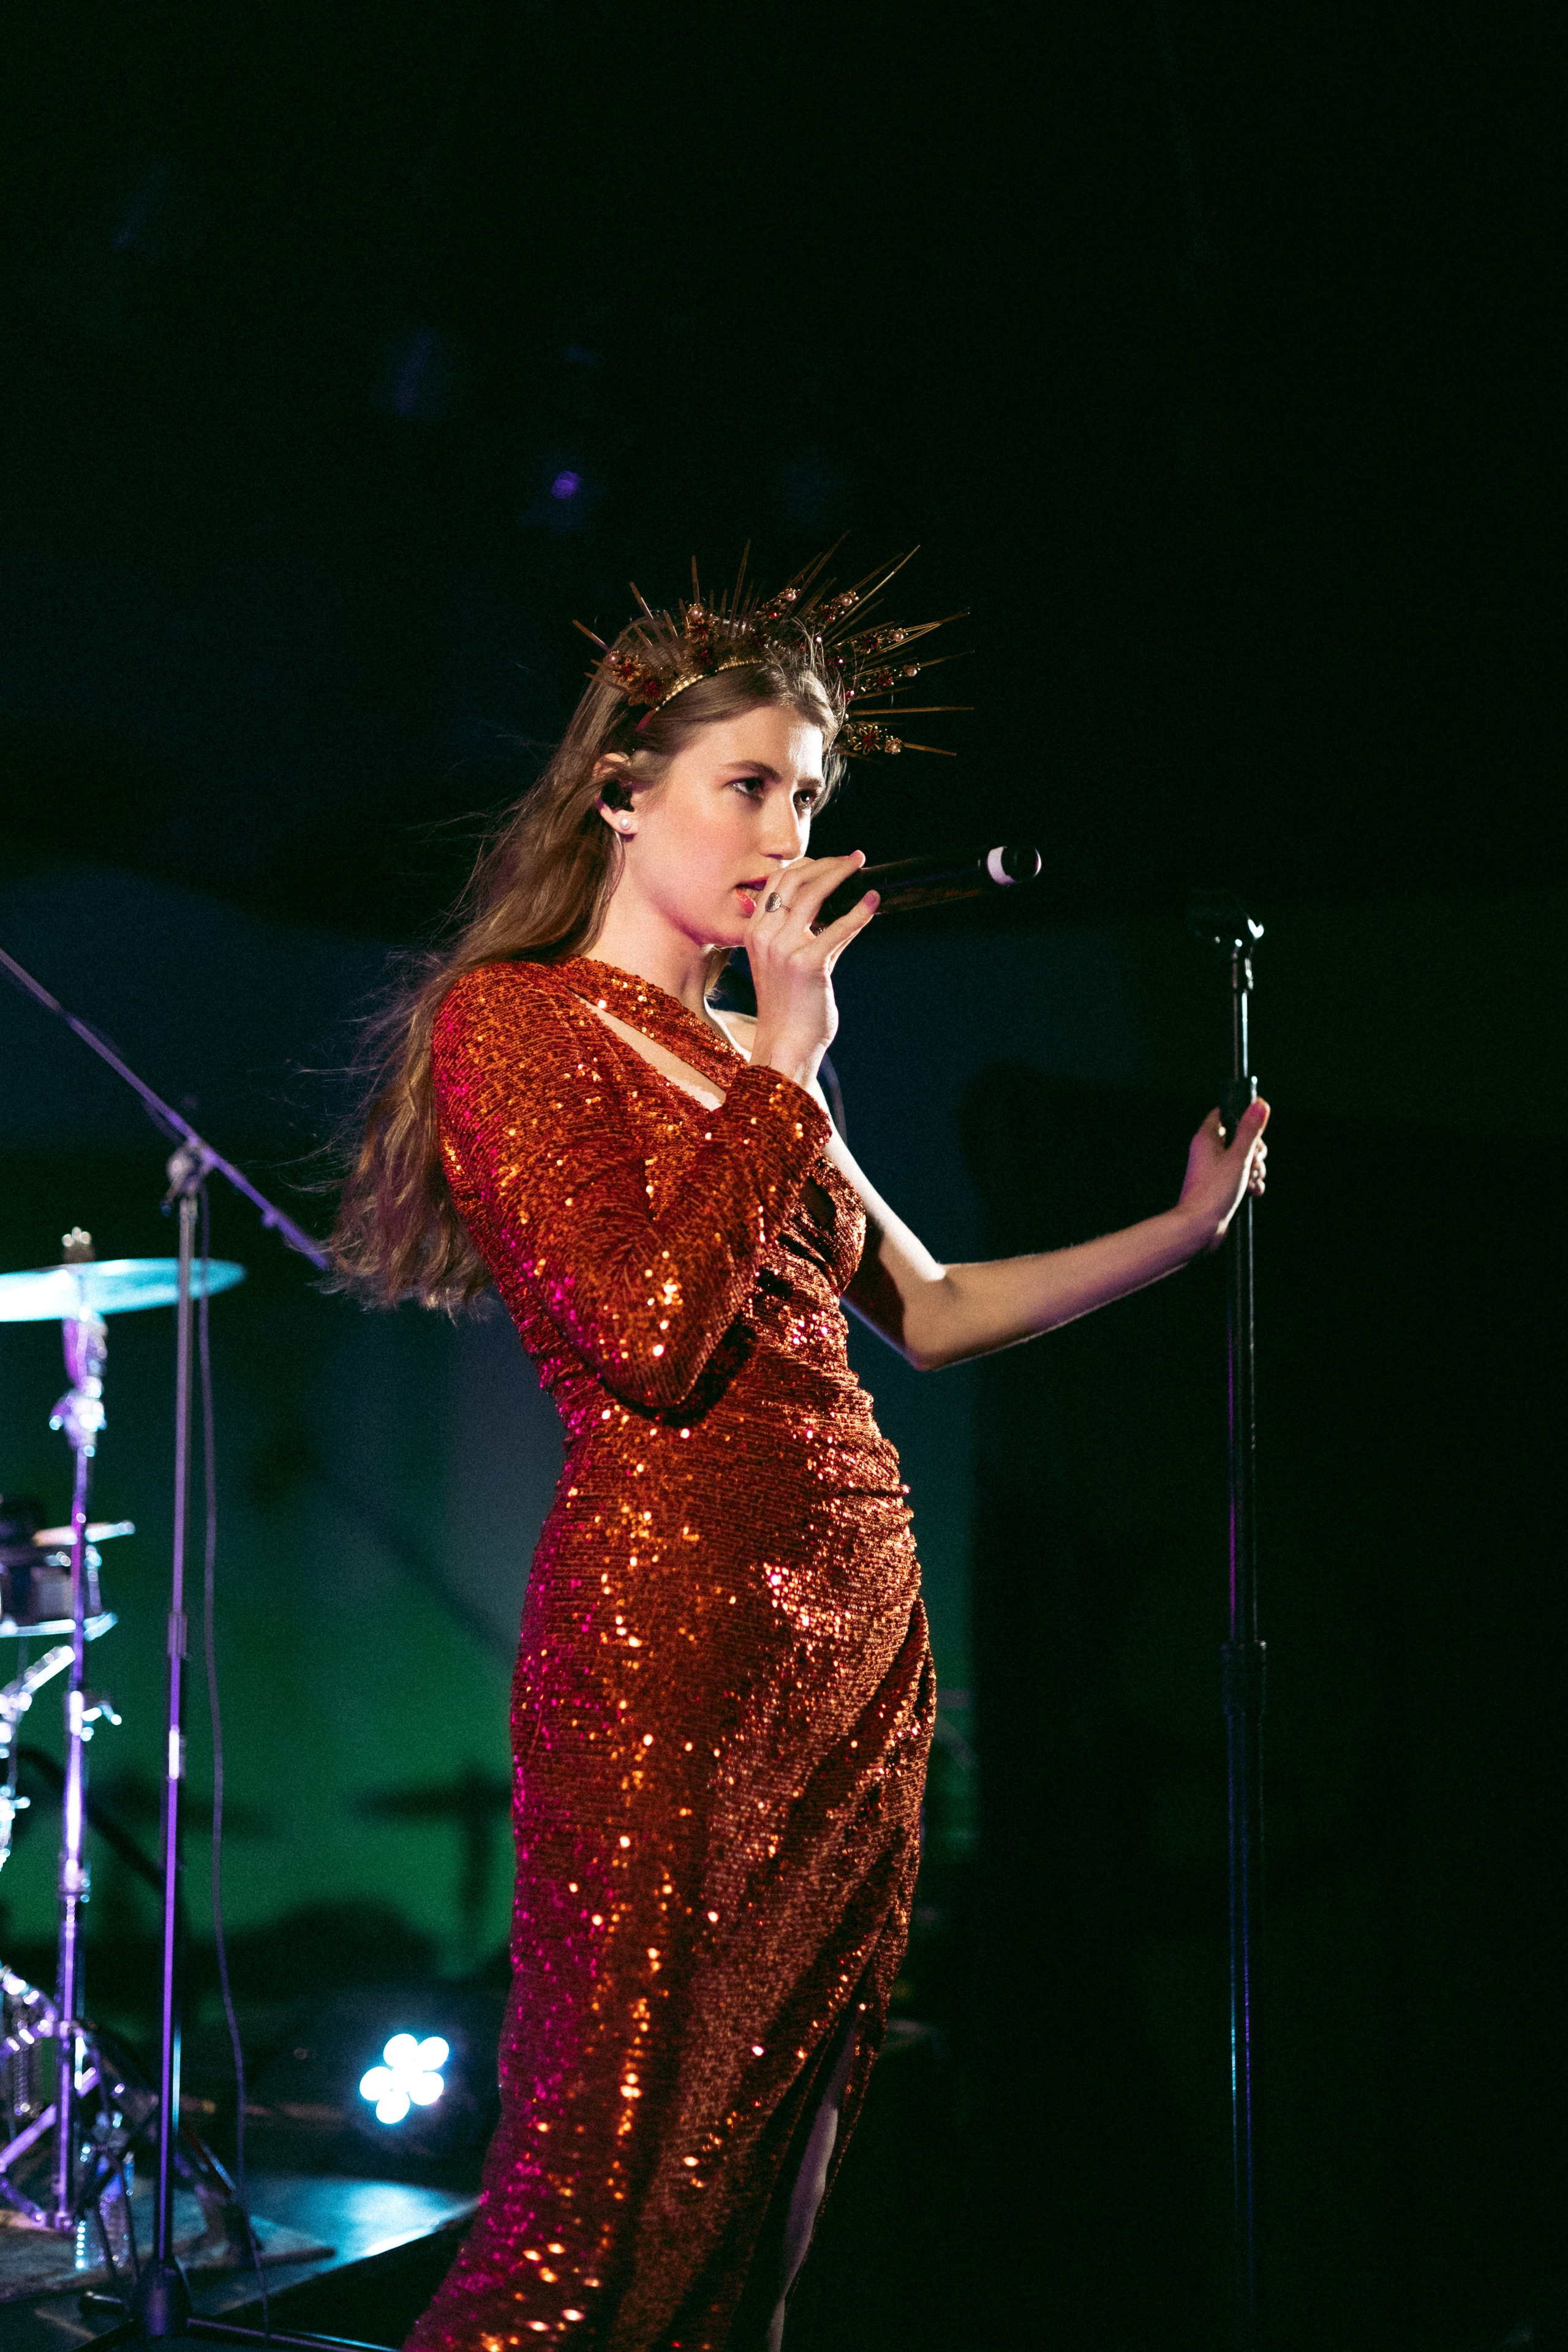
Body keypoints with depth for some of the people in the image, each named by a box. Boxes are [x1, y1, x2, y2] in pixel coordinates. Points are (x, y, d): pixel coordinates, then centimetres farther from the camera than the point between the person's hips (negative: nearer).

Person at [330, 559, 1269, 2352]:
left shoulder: (746, 1054, 18)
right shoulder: (512, 1022, -4)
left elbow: (927, 1311, 25)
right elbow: (650, 1337, -16)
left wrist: (1191, 1226, 19)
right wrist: (786, 1067, -10)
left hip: (858, 1632, 8)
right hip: (668, 1623, -8)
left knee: (768, 2187, 10)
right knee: (606, 2205, -8)